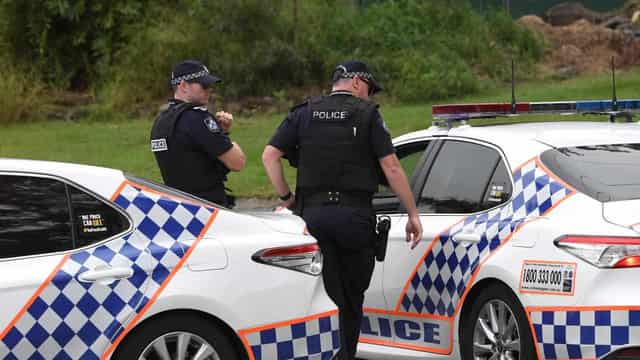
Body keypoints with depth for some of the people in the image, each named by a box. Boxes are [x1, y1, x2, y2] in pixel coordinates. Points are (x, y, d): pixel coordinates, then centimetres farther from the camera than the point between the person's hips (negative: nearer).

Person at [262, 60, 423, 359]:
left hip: (313, 214, 2)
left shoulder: (304, 113, 10)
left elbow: (270, 155, 1)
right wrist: (413, 214, -1)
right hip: (354, 216, -2)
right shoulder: (367, 114, 1)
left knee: (324, 295, 6)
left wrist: (286, 196, 9)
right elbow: (391, 167, -5)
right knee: (353, 297, 12)